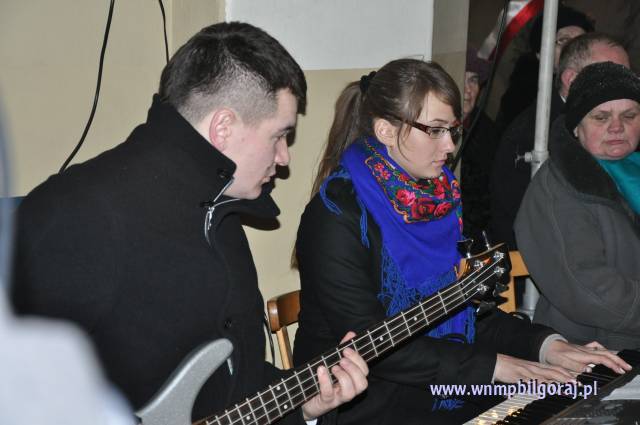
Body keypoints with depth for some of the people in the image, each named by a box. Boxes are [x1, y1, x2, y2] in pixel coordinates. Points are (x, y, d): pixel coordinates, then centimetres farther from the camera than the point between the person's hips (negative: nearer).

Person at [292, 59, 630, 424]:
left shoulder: (441, 197, 7)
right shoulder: (337, 213, -15)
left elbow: (467, 309, 10)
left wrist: (548, 345, -5)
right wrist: (491, 365, -20)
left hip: (444, 391, 7)